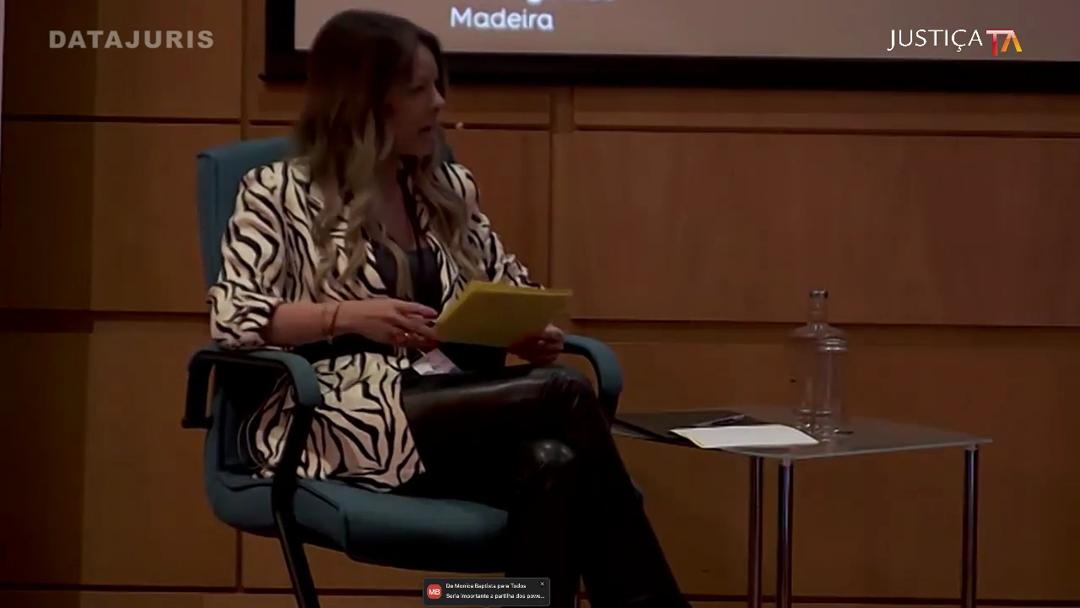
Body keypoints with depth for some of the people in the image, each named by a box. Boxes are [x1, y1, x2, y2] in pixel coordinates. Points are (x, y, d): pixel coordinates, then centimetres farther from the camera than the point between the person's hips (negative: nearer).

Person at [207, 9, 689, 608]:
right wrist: (347, 315, -23)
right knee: (563, 394, -28)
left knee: (551, 466, -34)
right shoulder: (278, 192, 3)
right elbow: (231, 316, -8)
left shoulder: (449, 188, 19)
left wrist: (531, 332, -1)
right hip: (336, 421, -5)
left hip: (443, 409, 5)